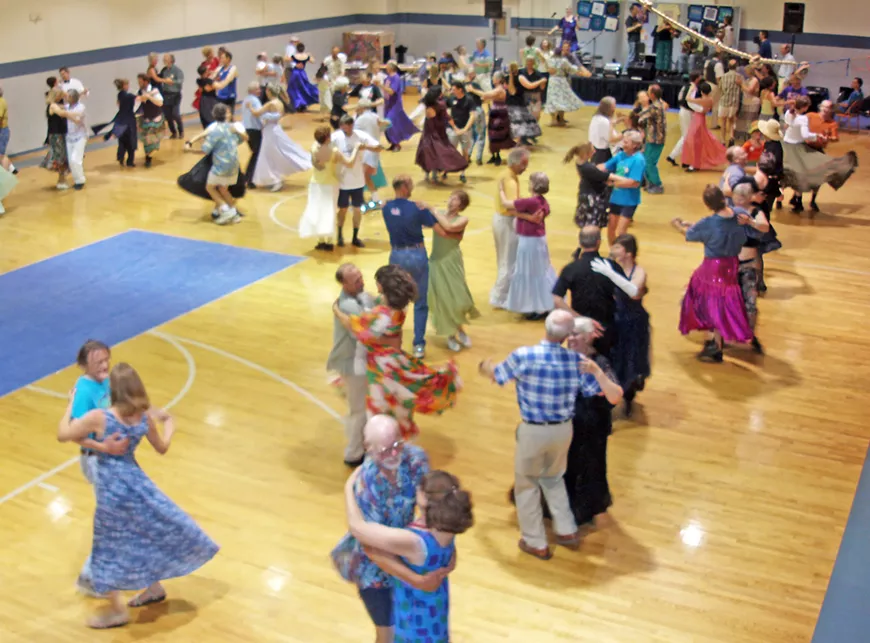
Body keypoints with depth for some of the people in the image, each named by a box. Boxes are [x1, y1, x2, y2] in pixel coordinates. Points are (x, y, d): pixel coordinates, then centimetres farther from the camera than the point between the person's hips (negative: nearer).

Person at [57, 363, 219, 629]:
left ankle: (118, 611, 20)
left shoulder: (98, 417, -22)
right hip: (135, 481, 5)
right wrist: (169, 423, 26)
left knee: (110, 548, 10)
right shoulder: (145, 418, -7)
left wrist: (72, 404, 3)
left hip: (111, 487, -4)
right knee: (147, 532, 26)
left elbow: (62, 434, -10)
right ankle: (155, 587, 39)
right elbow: (162, 448, 9)